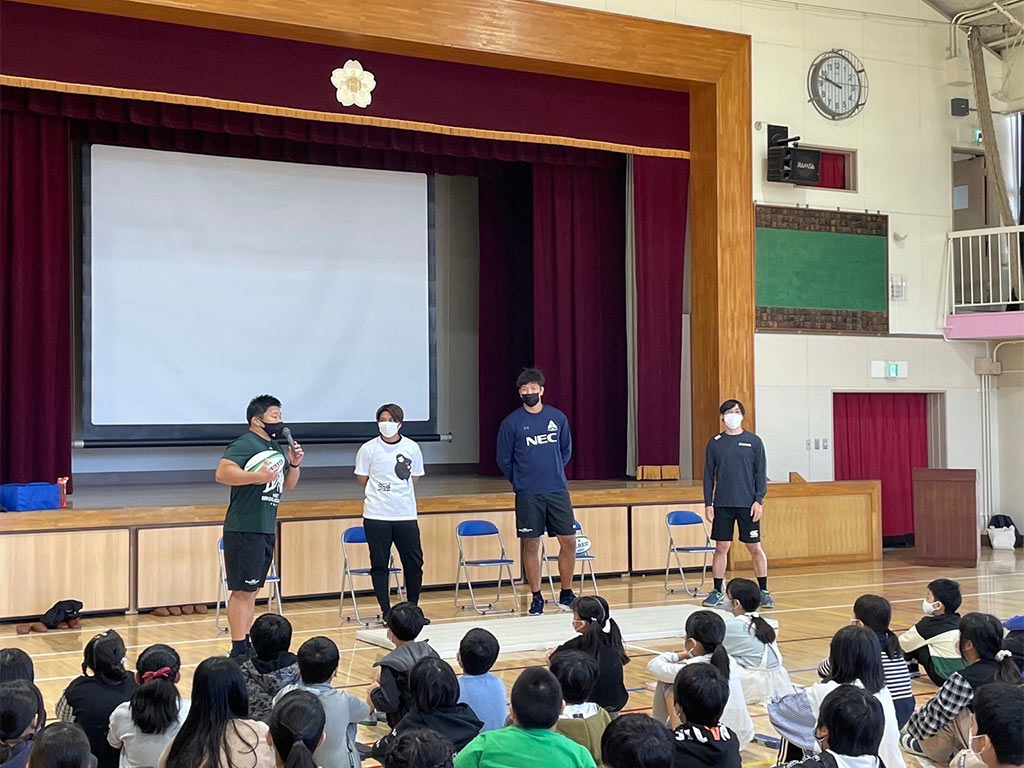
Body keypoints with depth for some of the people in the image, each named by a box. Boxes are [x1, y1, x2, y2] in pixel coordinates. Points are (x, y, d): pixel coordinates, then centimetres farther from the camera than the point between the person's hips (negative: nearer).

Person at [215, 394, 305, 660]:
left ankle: (246, 643, 21)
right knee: (242, 589, -7)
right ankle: (239, 650, -5)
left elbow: (288, 485, 24)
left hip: (266, 529, 9)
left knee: (252, 589, 14)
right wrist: (256, 476, -31)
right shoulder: (245, 444, -12)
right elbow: (222, 473, -26)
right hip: (244, 528, -9)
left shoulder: (275, 447, 17)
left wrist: (294, 464, 7)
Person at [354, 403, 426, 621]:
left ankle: (413, 608, 19)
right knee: (379, 565, 2)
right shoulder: (368, 449, -3)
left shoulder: (412, 448, 3)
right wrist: (380, 492, 7)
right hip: (376, 515, -2)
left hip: (406, 515, 2)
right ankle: (386, 611, 12)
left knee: (414, 563, 4)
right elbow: (362, 480, 6)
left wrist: (394, 491, 8)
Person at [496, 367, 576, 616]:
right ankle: (536, 598, 13)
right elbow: (504, 460, 5)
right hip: (527, 495, -2)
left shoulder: (558, 417, 4)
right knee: (531, 545, 2)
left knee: (569, 541, 1)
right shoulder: (511, 423, -4)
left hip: (558, 490, 2)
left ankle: (566, 595, 16)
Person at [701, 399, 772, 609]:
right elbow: (709, 475, 7)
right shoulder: (715, 443, 6)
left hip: (747, 504, -1)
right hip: (722, 505, 1)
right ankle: (717, 593, 12)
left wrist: (759, 500, -7)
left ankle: (764, 592, 12)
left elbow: (761, 473, 2)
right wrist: (708, 503, 1)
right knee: (721, 547, 3)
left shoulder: (753, 441, 2)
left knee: (755, 547, 2)